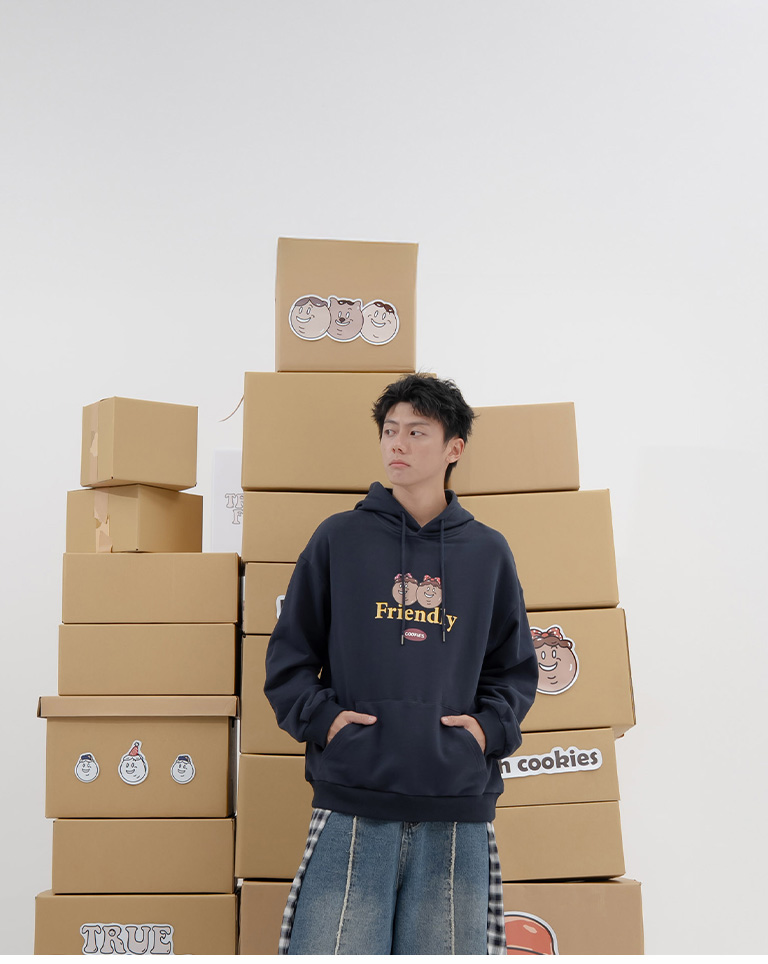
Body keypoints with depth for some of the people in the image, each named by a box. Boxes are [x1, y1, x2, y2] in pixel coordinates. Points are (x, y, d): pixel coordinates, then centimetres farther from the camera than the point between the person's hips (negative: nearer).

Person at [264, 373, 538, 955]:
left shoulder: (487, 552, 12)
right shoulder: (340, 539, 8)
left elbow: (515, 669, 18)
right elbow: (289, 653, 11)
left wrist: (490, 726, 1)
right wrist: (320, 716, -4)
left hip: (458, 804, 2)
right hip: (353, 802, -1)